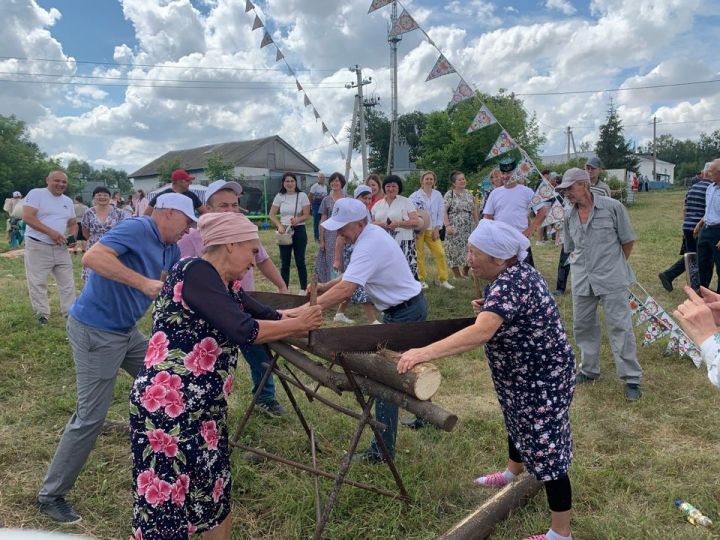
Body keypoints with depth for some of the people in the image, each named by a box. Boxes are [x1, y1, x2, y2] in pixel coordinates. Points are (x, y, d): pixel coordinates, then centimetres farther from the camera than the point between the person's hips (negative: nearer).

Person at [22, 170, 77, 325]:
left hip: (60, 247, 6)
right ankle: (42, 314, 13)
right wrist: (50, 232, -25)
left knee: (67, 282, 7)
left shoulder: (68, 201, 14)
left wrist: (72, 236, -3)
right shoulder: (36, 193, -7)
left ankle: (69, 312, 17)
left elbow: (73, 223, 20)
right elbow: (27, 217, -18)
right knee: (37, 283, 1)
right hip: (37, 246, -6)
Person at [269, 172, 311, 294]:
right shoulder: (279, 197, 2)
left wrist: (298, 220, -25)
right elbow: (272, 215, 4)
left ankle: (303, 289, 14)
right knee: (284, 262, 7)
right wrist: (279, 226, -13)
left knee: (300, 261, 3)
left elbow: (306, 215, -5)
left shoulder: (302, 196, -3)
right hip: (284, 231, 2)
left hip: (299, 230, -2)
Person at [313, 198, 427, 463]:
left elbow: (345, 289, -37)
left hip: (404, 313, -10)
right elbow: (352, 276, 12)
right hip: (410, 307, 10)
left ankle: (382, 449, 4)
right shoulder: (370, 234, 4)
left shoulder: (369, 246, -28)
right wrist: (324, 286, 0)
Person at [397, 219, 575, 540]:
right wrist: (488, 309, -2)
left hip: (543, 381, -11)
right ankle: (513, 474, 58)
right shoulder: (515, 272, 0)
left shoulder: (509, 284, -32)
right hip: (525, 376, 11)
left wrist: (425, 353, -53)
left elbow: (480, 333, -47)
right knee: (518, 423, 31)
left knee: (547, 452, 2)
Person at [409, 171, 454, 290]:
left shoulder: (438, 195, 5)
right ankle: (422, 280, 13)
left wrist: (437, 229, -1)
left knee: (440, 253, -5)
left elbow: (441, 213, 6)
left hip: (432, 230, 3)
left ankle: (443, 280, 2)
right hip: (418, 229, -2)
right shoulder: (415, 196, -3)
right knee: (420, 255, 1)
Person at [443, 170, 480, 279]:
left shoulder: (469, 194, 13)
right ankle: (457, 274, 7)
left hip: (469, 228, 5)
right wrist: (447, 225, -20)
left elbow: (474, 211, 18)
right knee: (455, 250, -3)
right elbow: (444, 212, -10)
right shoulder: (449, 194, -3)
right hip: (455, 228, -5)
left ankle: (465, 273, 18)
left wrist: (478, 224, 14)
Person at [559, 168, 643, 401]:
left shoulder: (612, 207, -9)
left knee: (620, 327, -2)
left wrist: (614, 265, 6)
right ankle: (589, 370, 32)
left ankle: (632, 379, 10)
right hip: (582, 281, 5)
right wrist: (581, 264, 8)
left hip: (611, 279, -5)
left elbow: (628, 240, 0)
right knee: (583, 326, 14)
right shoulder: (569, 216, 5)